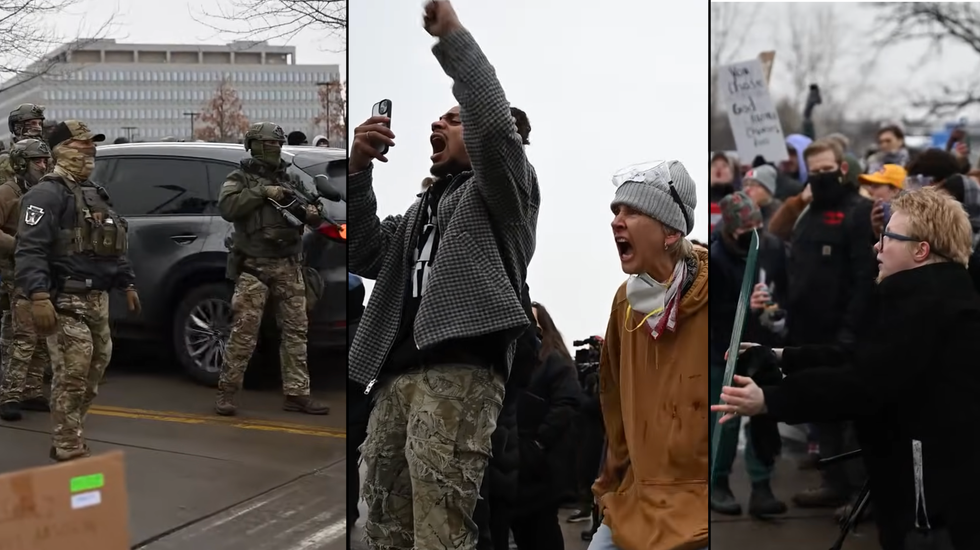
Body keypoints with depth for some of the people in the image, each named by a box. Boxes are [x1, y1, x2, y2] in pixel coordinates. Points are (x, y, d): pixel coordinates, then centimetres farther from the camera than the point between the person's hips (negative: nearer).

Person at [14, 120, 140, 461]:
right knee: (73, 373, -12)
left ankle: (65, 441, 25)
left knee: (94, 370, 13)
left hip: (97, 297, 10)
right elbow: (29, 250, -20)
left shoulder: (94, 195, 21)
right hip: (67, 299, -10)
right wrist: (38, 296, -29)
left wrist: (127, 283, 23)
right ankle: (69, 452, -7)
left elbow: (113, 246, 29)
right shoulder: (47, 194, -10)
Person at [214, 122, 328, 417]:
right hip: (254, 267, -5)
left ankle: (297, 393, 9)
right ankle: (226, 392, 3)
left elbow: (310, 208, 20)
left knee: (296, 330, 4)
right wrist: (262, 192, -18)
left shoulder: (290, 179, 17)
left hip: (288, 266, 5)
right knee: (244, 331, -6)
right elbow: (227, 207, -14)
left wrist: (312, 214, -4)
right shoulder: (239, 179, 4)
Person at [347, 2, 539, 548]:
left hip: (458, 374, -8)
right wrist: (359, 169, 10)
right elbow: (366, 257, 21)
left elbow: (493, 122, -8)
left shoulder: (501, 189, 13)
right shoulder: (423, 207, 34)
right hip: (395, 376, 8)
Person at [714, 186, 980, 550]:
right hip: (943, 470, 10)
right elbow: (864, 361, 14)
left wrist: (769, 401, -23)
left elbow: (864, 381, -24)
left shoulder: (923, 297, -18)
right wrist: (781, 357, 12)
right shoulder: (939, 289, 17)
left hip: (938, 477, -10)